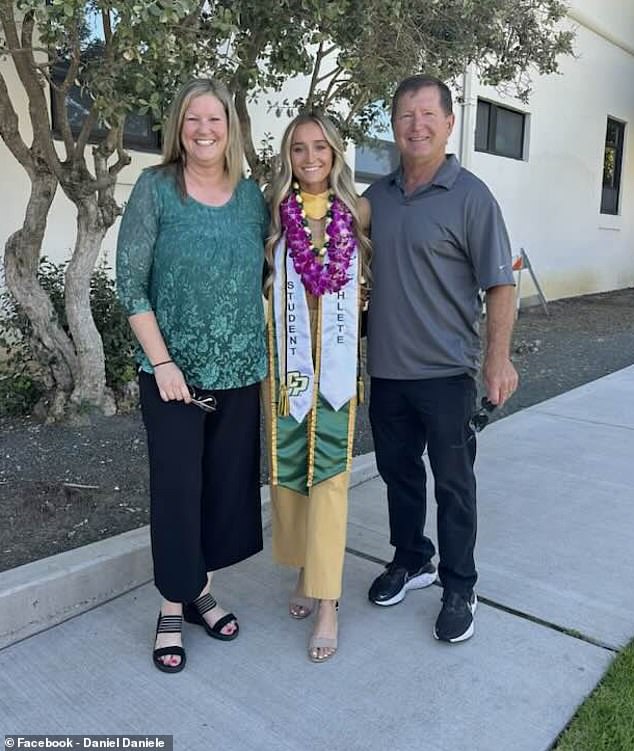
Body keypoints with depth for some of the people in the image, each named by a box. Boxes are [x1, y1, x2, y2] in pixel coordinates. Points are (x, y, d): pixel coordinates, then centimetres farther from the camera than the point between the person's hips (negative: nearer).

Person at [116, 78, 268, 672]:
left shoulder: (251, 194, 7)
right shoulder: (155, 188, -4)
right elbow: (130, 282, -7)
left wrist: (265, 351, 5)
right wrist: (161, 362, -13)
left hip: (241, 371, 4)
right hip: (174, 371, -3)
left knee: (228, 483, 11)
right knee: (176, 486, 3)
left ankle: (200, 589, 32)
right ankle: (173, 605, 24)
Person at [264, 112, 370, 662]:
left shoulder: (357, 211, 4)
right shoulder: (274, 211, 3)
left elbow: (373, 275, 16)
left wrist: (354, 298, 1)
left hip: (336, 360, -1)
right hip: (286, 358, 1)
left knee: (329, 474, -3)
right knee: (287, 467, 8)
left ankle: (327, 601, 5)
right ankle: (307, 572, 29)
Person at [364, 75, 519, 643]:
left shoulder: (470, 196, -7)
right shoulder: (377, 196, 8)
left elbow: (500, 283, -9)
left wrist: (498, 358, -17)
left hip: (446, 372, -5)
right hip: (386, 368, 5)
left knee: (453, 482, 7)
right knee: (397, 470, 17)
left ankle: (459, 589, 24)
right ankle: (411, 560, 38)